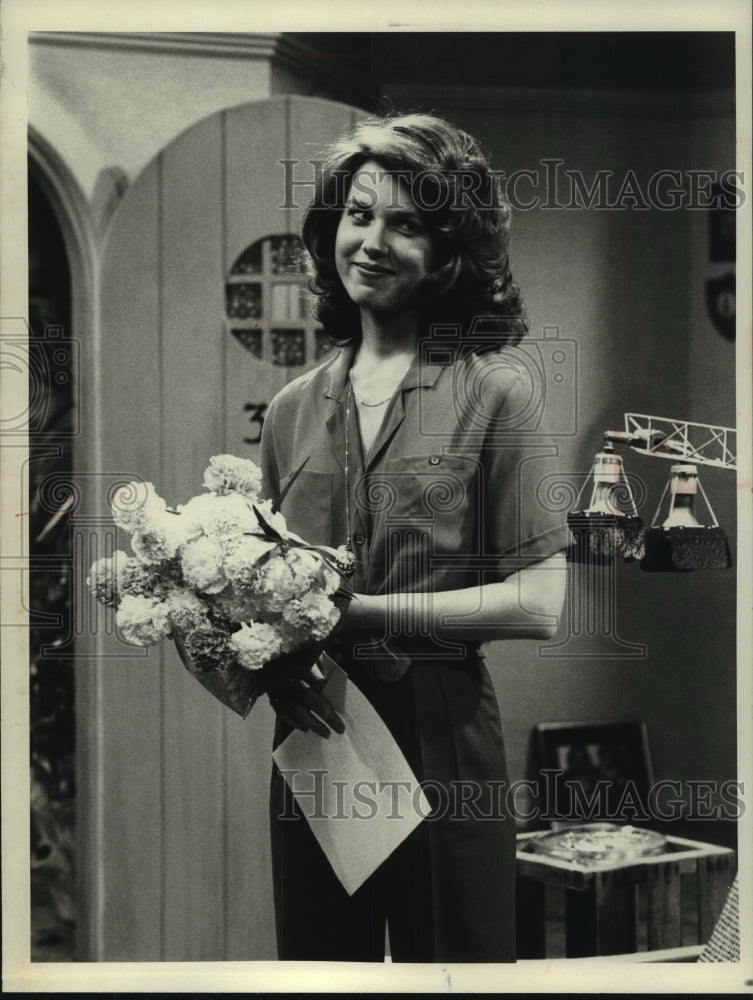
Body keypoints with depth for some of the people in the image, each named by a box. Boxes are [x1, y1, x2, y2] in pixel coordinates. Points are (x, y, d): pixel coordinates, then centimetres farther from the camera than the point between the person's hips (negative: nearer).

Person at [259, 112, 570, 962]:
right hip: (312, 741, 4)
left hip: (444, 743, -4)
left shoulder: (493, 389, -4)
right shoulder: (292, 410, 9)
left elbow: (536, 604, -10)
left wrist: (355, 610, -14)